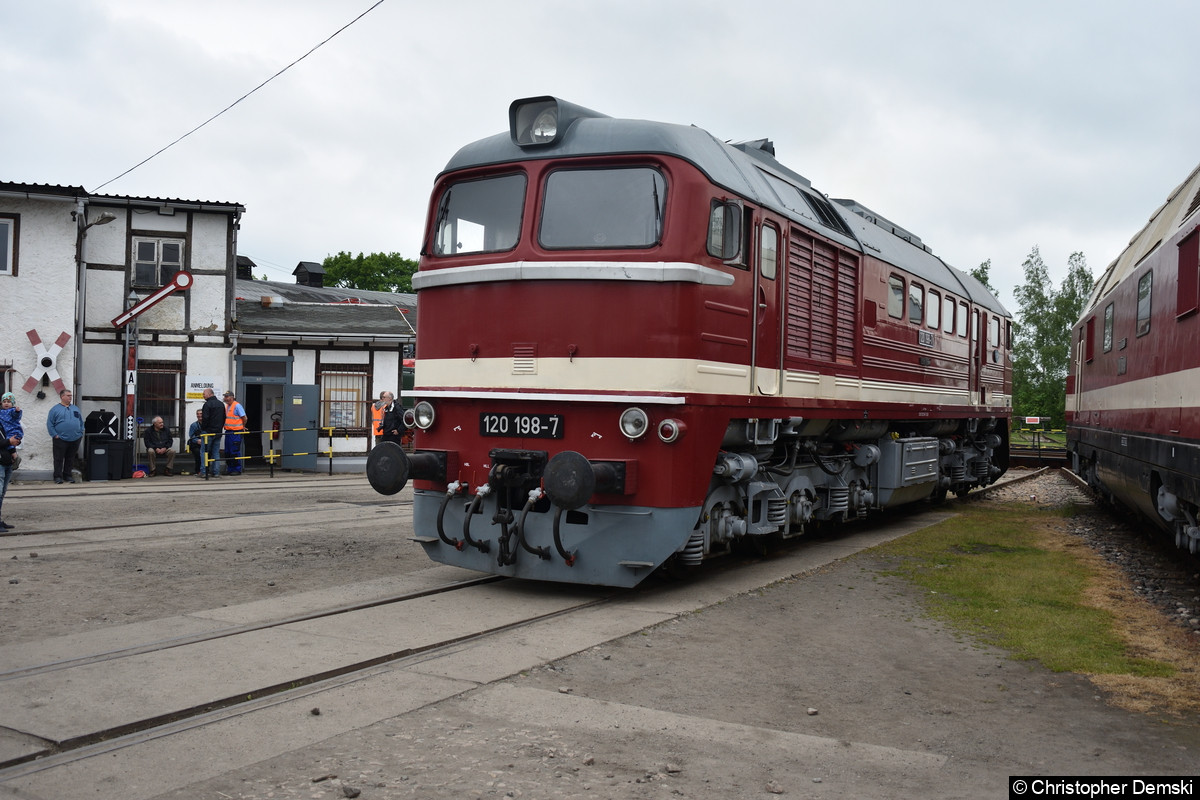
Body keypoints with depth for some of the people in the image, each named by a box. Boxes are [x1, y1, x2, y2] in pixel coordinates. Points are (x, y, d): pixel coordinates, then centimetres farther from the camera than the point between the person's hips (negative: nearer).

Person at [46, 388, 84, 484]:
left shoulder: (75, 408, 14)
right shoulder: (55, 409, 0)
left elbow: (81, 422, 18)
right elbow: (50, 424, -2)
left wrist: (81, 433, 8)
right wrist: (55, 435, -10)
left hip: (75, 440, 4)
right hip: (60, 440, -4)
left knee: (70, 459, 9)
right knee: (59, 459, 0)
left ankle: (67, 475, 19)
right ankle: (58, 476, 5)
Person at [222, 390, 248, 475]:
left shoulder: (237, 406, -11)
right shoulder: (226, 406, 14)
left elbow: (244, 417, -10)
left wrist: (243, 427, 2)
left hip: (236, 432, -9)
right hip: (228, 431, 9)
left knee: (235, 452, -5)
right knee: (227, 452, 11)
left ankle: (237, 470, 2)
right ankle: (230, 469, 20)